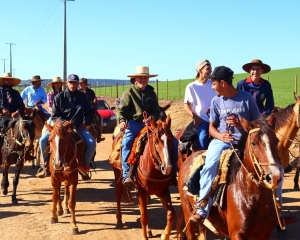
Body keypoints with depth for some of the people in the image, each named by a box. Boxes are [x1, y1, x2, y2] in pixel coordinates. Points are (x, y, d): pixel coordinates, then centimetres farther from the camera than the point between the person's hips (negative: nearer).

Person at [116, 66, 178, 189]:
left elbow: (156, 111, 10)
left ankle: (173, 172, 4)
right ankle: (126, 175, -32)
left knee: (173, 141, -6)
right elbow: (121, 109, -5)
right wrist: (121, 121, -26)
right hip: (133, 124, -4)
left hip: (148, 123, 4)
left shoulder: (152, 94, 14)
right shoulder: (128, 93, 2)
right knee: (127, 143, -34)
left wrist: (151, 119, -14)